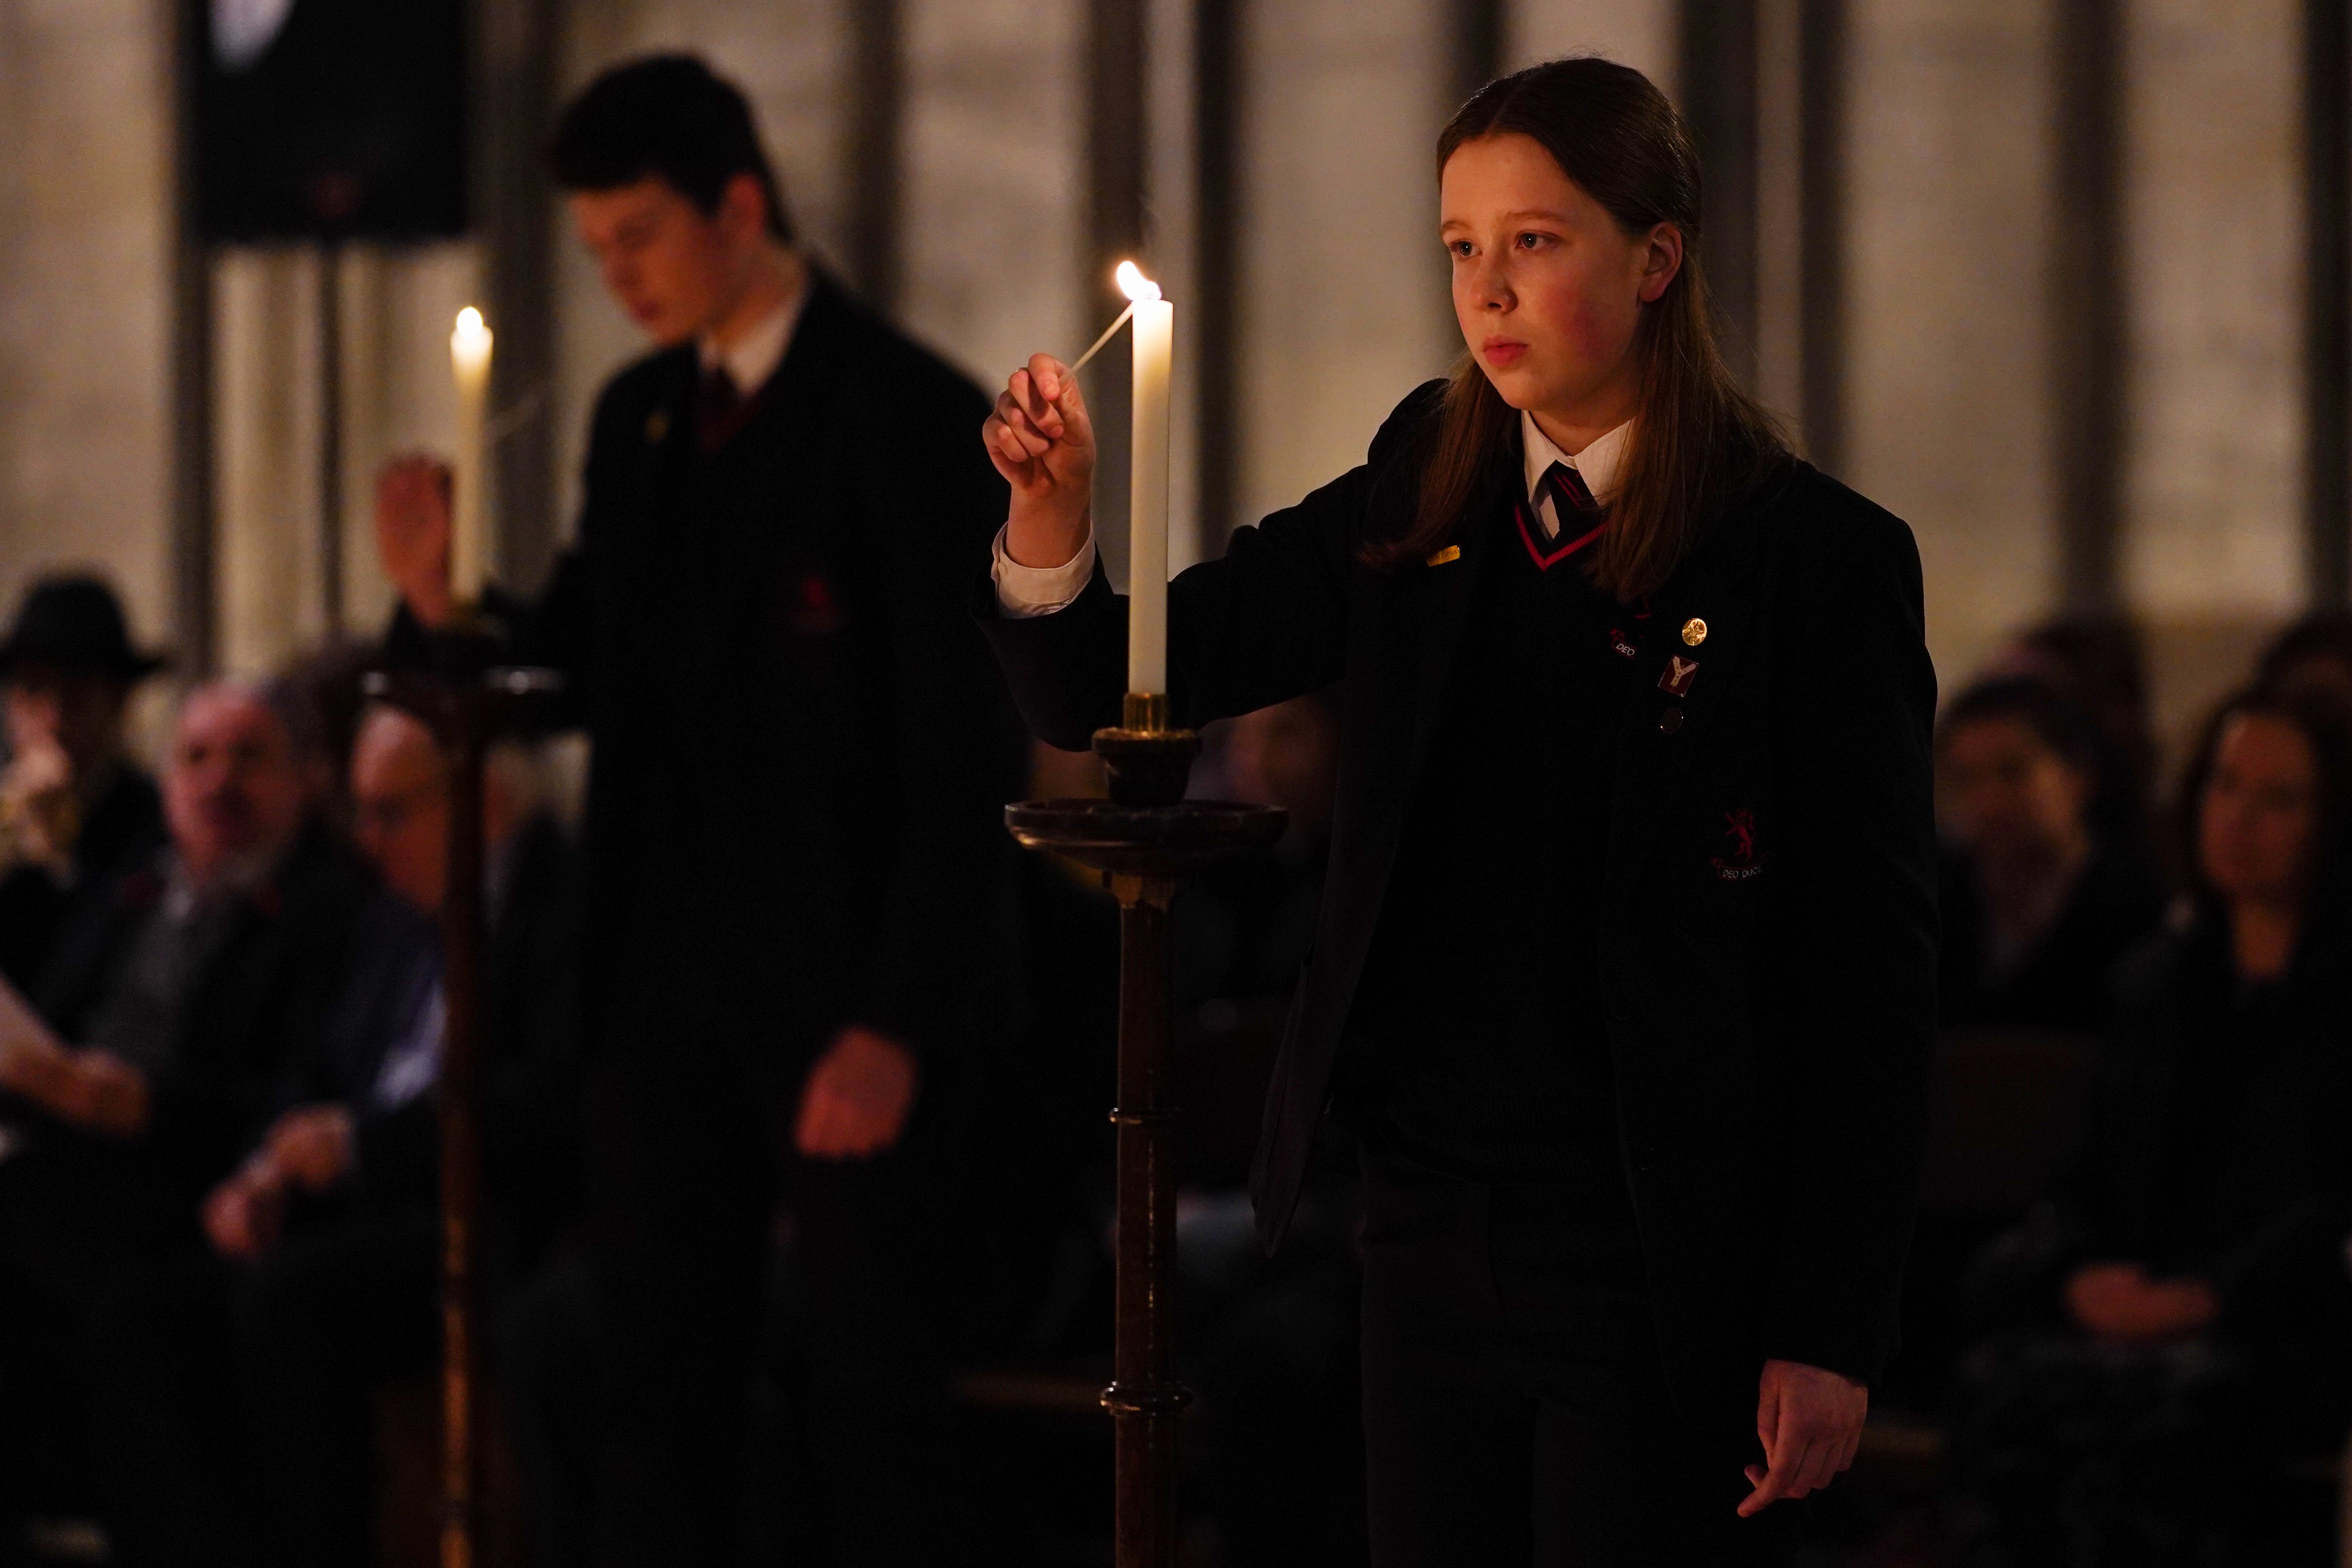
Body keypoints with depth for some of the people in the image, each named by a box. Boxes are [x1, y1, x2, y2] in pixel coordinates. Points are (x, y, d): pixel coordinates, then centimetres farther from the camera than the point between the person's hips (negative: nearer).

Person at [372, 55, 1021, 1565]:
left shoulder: (912, 417, -10)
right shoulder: (637, 418, 11)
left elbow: (967, 750, -13)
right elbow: (594, 674, 14)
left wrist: (897, 1023, -18)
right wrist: (449, 607, -7)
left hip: (850, 988, -6)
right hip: (671, 976, 6)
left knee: (878, 1391, 0)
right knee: (662, 1389, 7)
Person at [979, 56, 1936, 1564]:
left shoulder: (1815, 558, -8)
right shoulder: (1419, 503, 7)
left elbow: (1874, 967, -8)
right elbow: (1103, 691, 10)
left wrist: (1830, 1331, -11)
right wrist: (1052, 515, -12)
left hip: (1663, 1267, -5)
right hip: (1431, 1219, 5)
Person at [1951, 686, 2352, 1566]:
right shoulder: (2158, 981, 22)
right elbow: (2089, 1179, 18)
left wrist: (2208, 1295, -17)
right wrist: (2081, 1273, -4)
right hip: (2139, 1312, 5)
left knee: (2153, 1403, -36)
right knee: (2006, 1380, -29)